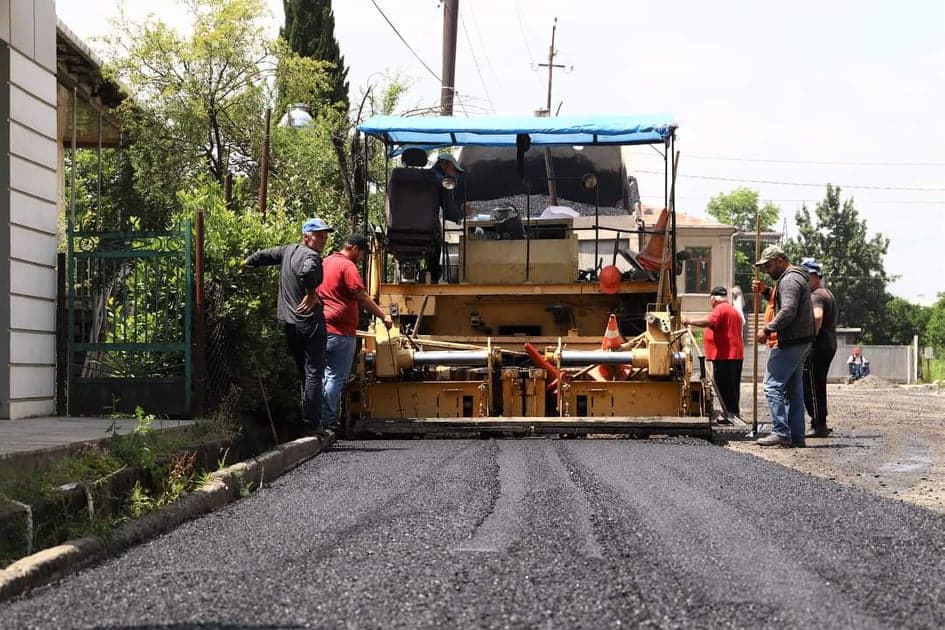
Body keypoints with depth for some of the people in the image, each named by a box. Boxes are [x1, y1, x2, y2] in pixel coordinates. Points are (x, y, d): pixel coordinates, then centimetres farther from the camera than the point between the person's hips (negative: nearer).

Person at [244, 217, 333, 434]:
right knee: (314, 372, -6)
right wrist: (311, 295, -21)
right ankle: (312, 424, -9)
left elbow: (261, 256, 22)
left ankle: (303, 419, 15)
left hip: (289, 323, 8)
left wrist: (243, 265, 36)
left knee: (302, 372, 15)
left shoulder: (287, 250, 12)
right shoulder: (311, 256, -13)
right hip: (310, 321, -8)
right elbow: (306, 273, -35)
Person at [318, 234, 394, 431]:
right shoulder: (347, 266, -10)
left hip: (323, 328, 9)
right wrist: (383, 316, -6)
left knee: (326, 375, 14)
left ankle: (320, 420, 15)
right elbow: (363, 297, -14)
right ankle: (329, 421, -5)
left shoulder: (325, 263, 17)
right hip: (341, 331, -9)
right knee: (337, 378, -5)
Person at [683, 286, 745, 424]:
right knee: (732, 386, 12)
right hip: (736, 355, 10)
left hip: (724, 356, -10)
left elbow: (709, 322, -27)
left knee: (724, 386, -9)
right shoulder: (733, 310, 22)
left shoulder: (720, 309, -10)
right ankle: (732, 414, 16)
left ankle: (729, 413, -13)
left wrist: (690, 322, -21)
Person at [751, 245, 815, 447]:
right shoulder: (794, 277, 20)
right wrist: (766, 291, 14)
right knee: (793, 388, 11)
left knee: (773, 385, -10)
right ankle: (796, 435, 13)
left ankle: (781, 432, -13)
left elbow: (788, 311, -24)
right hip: (800, 341, 11)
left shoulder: (789, 280, -14)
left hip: (790, 343, -11)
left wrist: (767, 329, -18)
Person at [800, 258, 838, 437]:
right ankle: (820, 425, 20)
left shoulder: (816, 295, -12)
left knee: (812, 386, -6)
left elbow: (817, 317, -30)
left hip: (817, 347, -10)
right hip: (829, 344, 11)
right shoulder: (828, 294, 21)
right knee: (818, 385, 16)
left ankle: (818, 425, -6)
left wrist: (811, 338, -24)